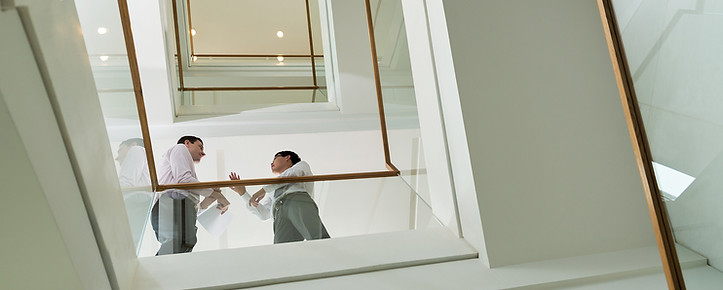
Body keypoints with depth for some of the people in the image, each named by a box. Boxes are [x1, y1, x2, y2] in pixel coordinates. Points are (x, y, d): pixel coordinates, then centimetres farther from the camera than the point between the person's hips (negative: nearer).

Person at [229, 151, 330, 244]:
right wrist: (243, 193, 33)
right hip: (281, 218, 3)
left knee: (320, 241, -35)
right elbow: (263, 213, 33)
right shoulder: (275, 192, 46)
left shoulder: (302, 165, 35)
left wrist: (264, 189, 10)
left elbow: (293, 174, 11)